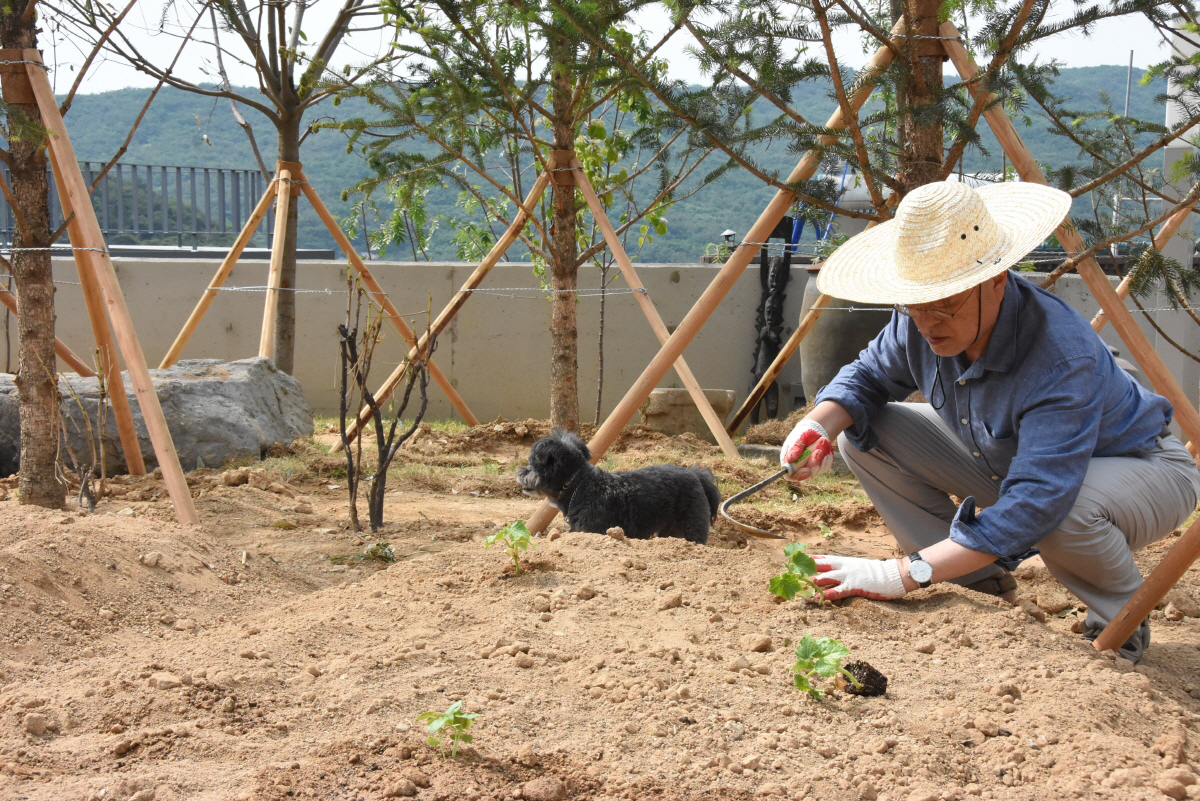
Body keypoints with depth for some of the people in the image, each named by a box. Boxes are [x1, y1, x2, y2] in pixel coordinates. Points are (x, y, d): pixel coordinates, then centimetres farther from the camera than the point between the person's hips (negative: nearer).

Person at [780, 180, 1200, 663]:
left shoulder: (1064, 360, -40)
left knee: (1063, 512, -43)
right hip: (1004, 459, 7)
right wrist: (819, 425, -24)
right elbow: (868, 376, 1)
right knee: (861, 434, -10)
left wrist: (905, 575, -49)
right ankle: (983, 586, 2)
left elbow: (1034, 505, -47)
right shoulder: (919, 323, -19)